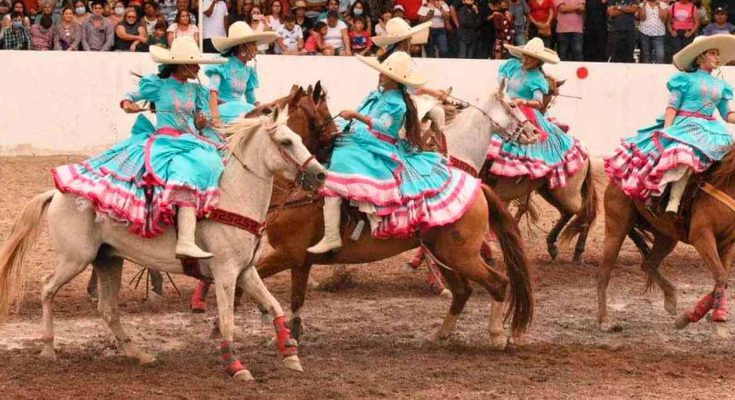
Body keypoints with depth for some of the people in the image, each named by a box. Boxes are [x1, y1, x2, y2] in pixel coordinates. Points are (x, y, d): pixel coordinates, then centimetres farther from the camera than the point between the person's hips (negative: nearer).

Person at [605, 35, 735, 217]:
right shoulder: (686, 79, 6)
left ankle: (674, 202, -37)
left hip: (708, 130, 3)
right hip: (683, 125, -3)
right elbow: (672, 107, -1)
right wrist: (666, 131, -13)